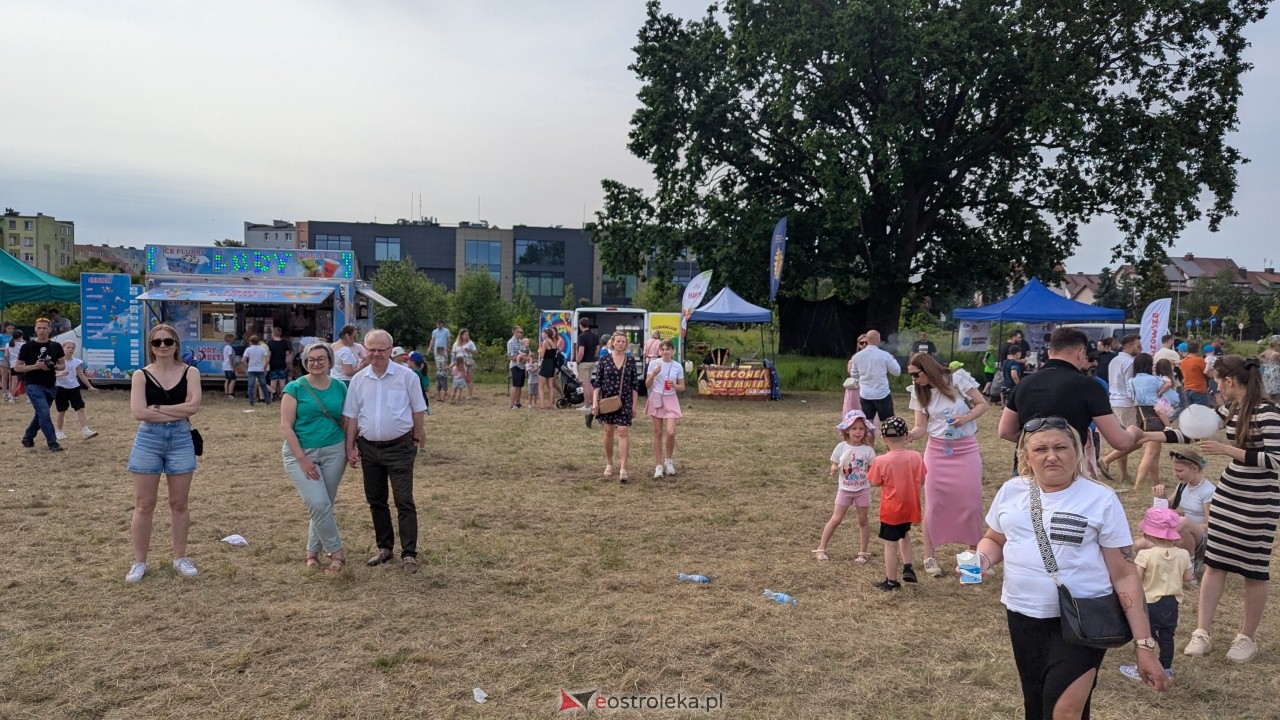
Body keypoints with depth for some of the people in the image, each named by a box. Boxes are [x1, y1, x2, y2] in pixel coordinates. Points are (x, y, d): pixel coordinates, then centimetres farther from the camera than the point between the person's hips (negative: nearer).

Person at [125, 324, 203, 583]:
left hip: (180, 440, 1)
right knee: (144, 505, 4)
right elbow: (138, 412, -12)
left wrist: (157, 408, -12)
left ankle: (180, 558, 21)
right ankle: (139, 562, 15)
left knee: (179, 503, 9)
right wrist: (177, 412, -13)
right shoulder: (141, 375, 1)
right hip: (148, 440, 0)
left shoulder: (190, 372, 2)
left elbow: (193, 405, -13)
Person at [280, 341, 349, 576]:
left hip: (333, 452, 3)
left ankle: (313, 551, 26)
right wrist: (302, 459, -13)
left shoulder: (340, 387, 5)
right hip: (300, 453, -3)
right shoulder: (295, 388, -5)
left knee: (324, 505, 7)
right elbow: (286, 426, -8)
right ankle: (336, 552, 1)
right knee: (318, 504, -14)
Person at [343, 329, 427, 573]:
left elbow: (418, 410, -1)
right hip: (369, 448, 4)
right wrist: (350, 447, 3)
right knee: (375, 501, 13)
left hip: (399, 447, -4)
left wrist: (418, 437, 2)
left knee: (404, 502, -3)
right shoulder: (358, 380, 3)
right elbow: (351, 416, 7)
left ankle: (409, 553, 3)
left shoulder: (406, 376, -7)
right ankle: (384, 548, 27)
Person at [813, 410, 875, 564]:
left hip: (862, 489, 0)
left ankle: (863, 552, 22)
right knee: (836, 519, 1)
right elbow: (834, 466, -1)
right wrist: (833, 470, -22)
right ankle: (821, 549, 9)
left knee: (863, 520, 9)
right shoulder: (841, 447, -6)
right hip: (844, 489, 0)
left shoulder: (868, 450, -7)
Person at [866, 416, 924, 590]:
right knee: (904, 535, 29)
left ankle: (891, 581, 16)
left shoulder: (881, 461, -19)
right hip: (910, 508, 4)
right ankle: (908, 568, 20)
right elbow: (921, 480, 1)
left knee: (891, 544, 6)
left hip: (891, 510, -4)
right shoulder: (916, 457, -10)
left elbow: (875, 482, -5)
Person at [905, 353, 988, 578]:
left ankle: (974, 553, 18)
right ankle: (929, 557, 10)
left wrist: (966, 418, -20)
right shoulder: (919, 393, 1)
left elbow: (982, 404, -3)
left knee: (971, 502, 2)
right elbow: (921, 428, -3)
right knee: (933, 503, 2)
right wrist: (909, 435, -25)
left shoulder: (958, 379, -9)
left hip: (966, 450, -2)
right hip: (937, 451, 2)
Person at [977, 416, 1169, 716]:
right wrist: (983, 558, -6)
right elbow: (994, 540, 18)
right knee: (1036, 706, 15)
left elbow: (1125, 575, -7)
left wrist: (1145, 645, -11)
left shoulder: (1101, 500, -7)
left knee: (1065, 710, -18)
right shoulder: (1011, 491, 3)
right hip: (1023, 617, 4)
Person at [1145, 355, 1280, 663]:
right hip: (1228, 493, 7)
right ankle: (1202, 632, 11)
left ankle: (1247, 638, 23)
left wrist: (1226, 449, -26)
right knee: (1214, 561, 6)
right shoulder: (1230, 409, 4)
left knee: (1253, 570, 7)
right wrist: (1146, 435, 3)